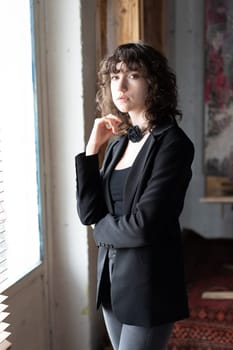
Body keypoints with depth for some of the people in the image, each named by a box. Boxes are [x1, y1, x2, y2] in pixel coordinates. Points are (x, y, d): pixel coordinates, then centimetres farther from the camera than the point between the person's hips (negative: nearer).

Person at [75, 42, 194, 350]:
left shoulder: (172, 143, -16)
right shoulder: (119, 142, 6)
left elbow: (143, 227, -21)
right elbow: (88, 212, -1)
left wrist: (102, 229, -2)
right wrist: (92, 148, -7)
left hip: (148, 283, -7)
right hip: (112, 275, 7)